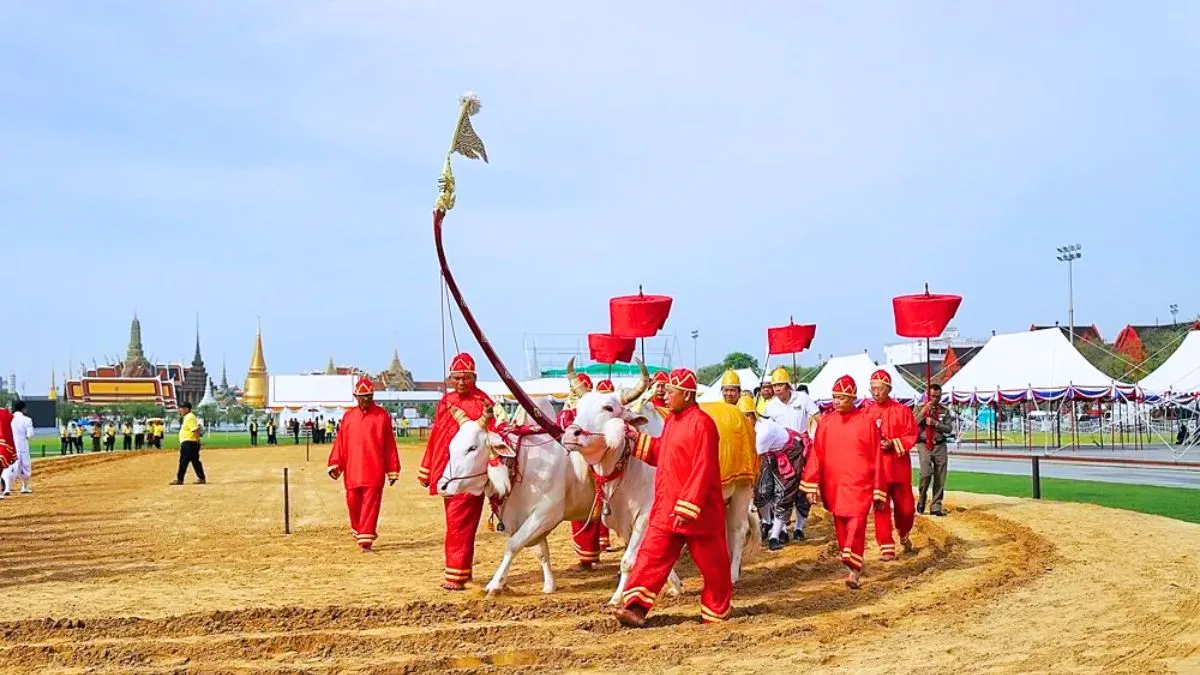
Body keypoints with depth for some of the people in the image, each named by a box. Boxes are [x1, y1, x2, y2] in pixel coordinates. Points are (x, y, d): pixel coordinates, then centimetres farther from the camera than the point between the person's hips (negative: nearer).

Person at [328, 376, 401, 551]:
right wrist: (334, 464, 0)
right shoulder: (348, 416, 12)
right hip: (352, 471, 3)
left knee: (370, 505, -5)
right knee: (353, 504, 9)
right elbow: (340, 442, 10)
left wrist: (392, 470, 1)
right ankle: (358, 533, 30)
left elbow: (389, 444, 2)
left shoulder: (382, 415, 2)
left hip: (374, 471, -3)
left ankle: (366, 540, -3)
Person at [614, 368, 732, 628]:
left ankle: (717, 609, 26)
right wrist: (636, 439, 11)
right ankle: (636, 607, 0)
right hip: (666, 508, 8)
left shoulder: (701, 423, -17)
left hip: (696, 512, -8)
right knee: (652, 556, 1)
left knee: (710, 562, 9)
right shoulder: (672, 421, 12)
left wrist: (687, 507, -25)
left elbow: (703, 470, -21)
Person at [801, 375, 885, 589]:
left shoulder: (866, 421, -2)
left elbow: (876, 457, 1)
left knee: (856, 524, -13)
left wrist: (878, 491, 1)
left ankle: (854, 570, -13)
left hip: (859, 485, -3)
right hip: (833, 486, 4)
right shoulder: (826, 422, 6)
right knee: (841, 528, 9)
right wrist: (811, 485, -1)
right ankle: (854, 567, 22)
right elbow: (816, 454, 5)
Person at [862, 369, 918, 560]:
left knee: (905, 507, 7)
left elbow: (911, 435, -3)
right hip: (875, 466, 0)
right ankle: (886, 548, 4)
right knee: (881, 508, -2)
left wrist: (893, 444, -17)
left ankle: (904, 535, 37)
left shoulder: (902, 410, 0)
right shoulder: (865, 412, 3)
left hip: (899, 465, 0)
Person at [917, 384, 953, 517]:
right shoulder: (920, 408, 4)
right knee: (926, 473, -16)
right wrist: (925, 410, -17)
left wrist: (935, 423, -13)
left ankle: (936, 506, 10)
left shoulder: (944, 411, 9)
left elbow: (949, 429, 1)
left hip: (940, 445, 3)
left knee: (940, 478, 1)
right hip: (924, 445, -3)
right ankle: (921, 501, 5)